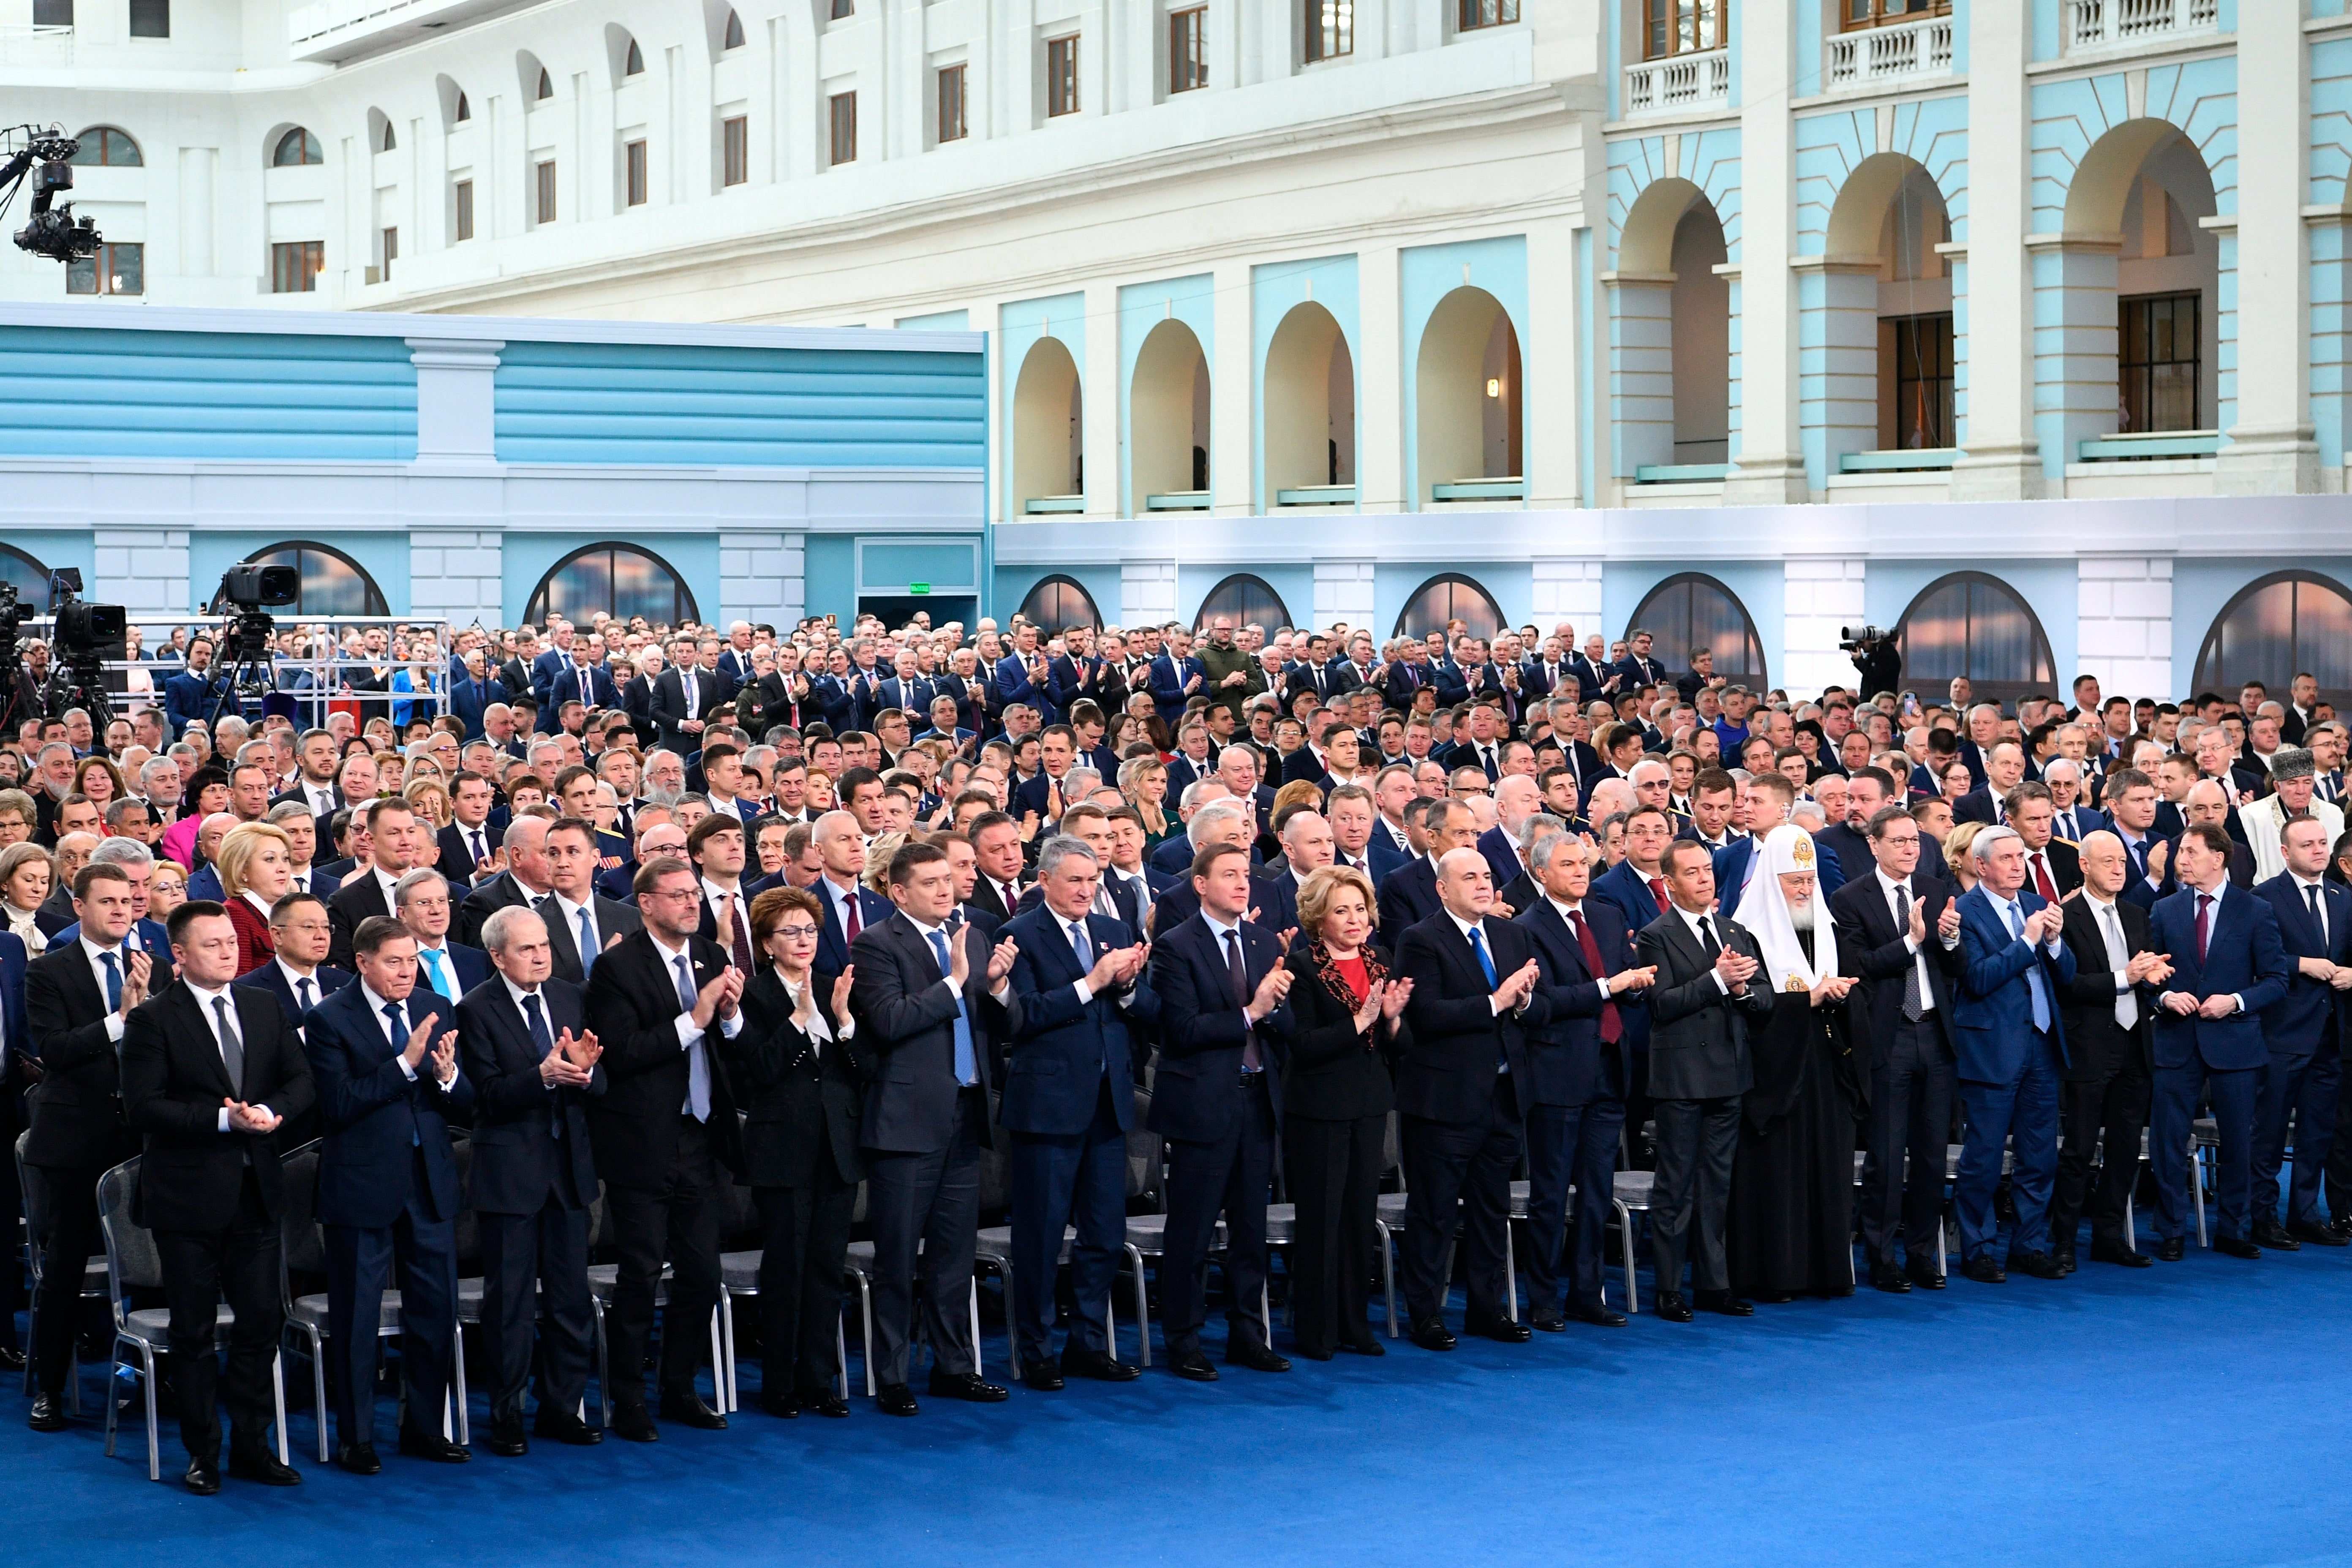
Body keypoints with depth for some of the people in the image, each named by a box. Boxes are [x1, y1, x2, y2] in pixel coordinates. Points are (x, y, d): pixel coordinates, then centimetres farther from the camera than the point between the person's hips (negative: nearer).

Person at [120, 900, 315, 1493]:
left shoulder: (264, 1010, 10)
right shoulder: (153, 1019, -7)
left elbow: (299, 1080, 8)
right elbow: (142, 1107, -15)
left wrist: (271, 1110, -14)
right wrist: (223, 1119, -22)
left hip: (255, 1191, 5)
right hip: (187, 1195, -5)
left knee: (262, 1322, 8)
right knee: (194, 1332, 4)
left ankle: (252, 1446, 20)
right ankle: (203, 1454, 15)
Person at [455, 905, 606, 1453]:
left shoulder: (572, 999, 7)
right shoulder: (477, 1010, -7)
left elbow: (599, 1086, 4)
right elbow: (492, 1094, -15)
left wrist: (585, 1069, -19)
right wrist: (543, 1075, -30)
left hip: (569, 1166, 5)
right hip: (511, 1171, -5)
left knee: (571, 1299, 9)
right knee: (510, 1302, 2)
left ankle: (561, 1408, 21)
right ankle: (506, 1417, 12)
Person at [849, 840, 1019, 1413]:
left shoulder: (970, 942, 13)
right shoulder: (877, 945, -7)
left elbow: (1008, 1027, 11)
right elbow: (888, 1021, -21)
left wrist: (998, 985, -8)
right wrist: (953, 982, -19)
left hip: (964, 1117, 6)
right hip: (908, 1120, -6)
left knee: (954, 1254, 13)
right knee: (897, 1258, 1)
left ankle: (954, 1365, 22)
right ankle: (891, 1376, 9)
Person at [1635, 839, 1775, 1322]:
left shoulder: (1735, 932, 13)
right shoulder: (1656, 937, -5)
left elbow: (1765, 1003, 11)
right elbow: (1663, 1004, -16)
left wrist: (1744, 989, -10)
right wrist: (1717, 980, -20)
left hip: (1729, 1075, 6)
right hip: (1683, 1077, -6)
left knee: (1717, 1184, 11)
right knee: (1676, 1186, -1)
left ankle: (1713, 1284, 19)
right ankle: (1669, 1290, 5)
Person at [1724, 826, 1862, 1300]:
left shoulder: (1828, 929, 13)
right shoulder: (1750, 933, -6)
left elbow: (1843, 994, 13)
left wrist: (1837, 996, -10)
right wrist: (1809, 998, -21)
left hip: (1825, 1069, 5)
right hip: (1774, 1070, -5)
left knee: (1827, 1167, 6)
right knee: (1775, 1170, -4)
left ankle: (1828, 1268, 12)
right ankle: (1771, 1273, 1)